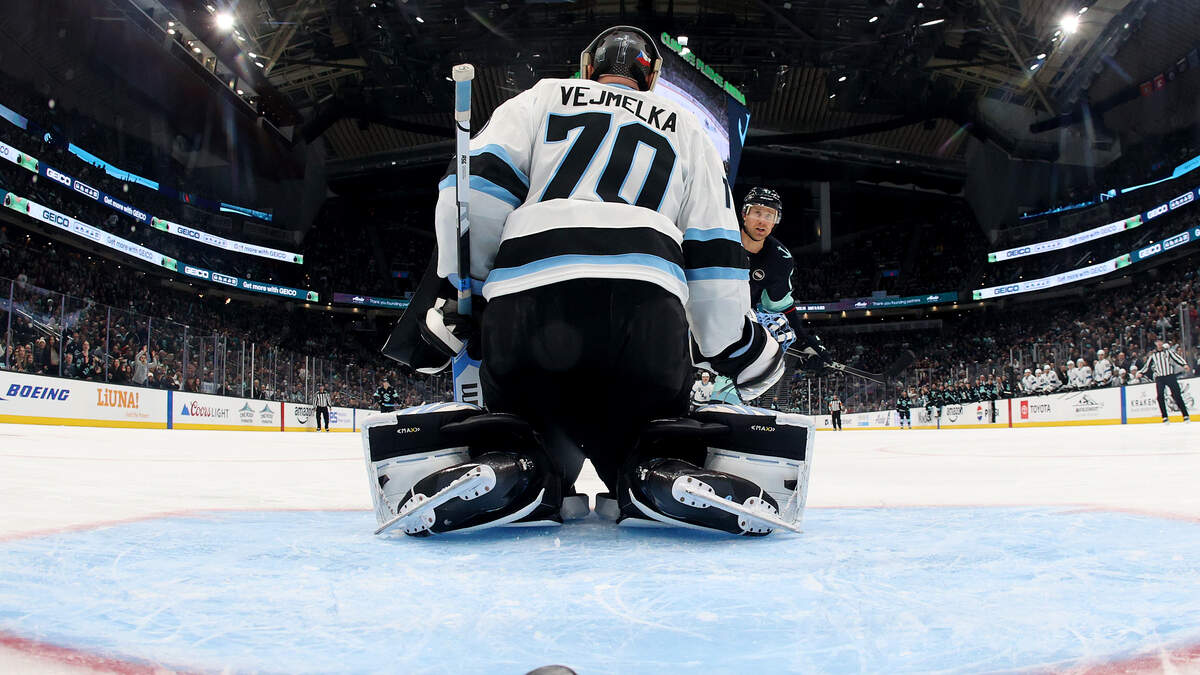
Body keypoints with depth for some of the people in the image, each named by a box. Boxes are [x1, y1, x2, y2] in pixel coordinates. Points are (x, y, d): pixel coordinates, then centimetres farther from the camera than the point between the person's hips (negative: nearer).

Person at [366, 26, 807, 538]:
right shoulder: (683, 126, 29)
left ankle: (506, 463, -11)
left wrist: (456, 295, 13)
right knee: (655, 434, 21)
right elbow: (713, 250, 19)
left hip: (524, 302, 1)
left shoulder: (541, 98, 26)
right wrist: (740, 348, 27)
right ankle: (672, 469, -13)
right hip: (646, 310, 0)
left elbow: (478, 181, 8)